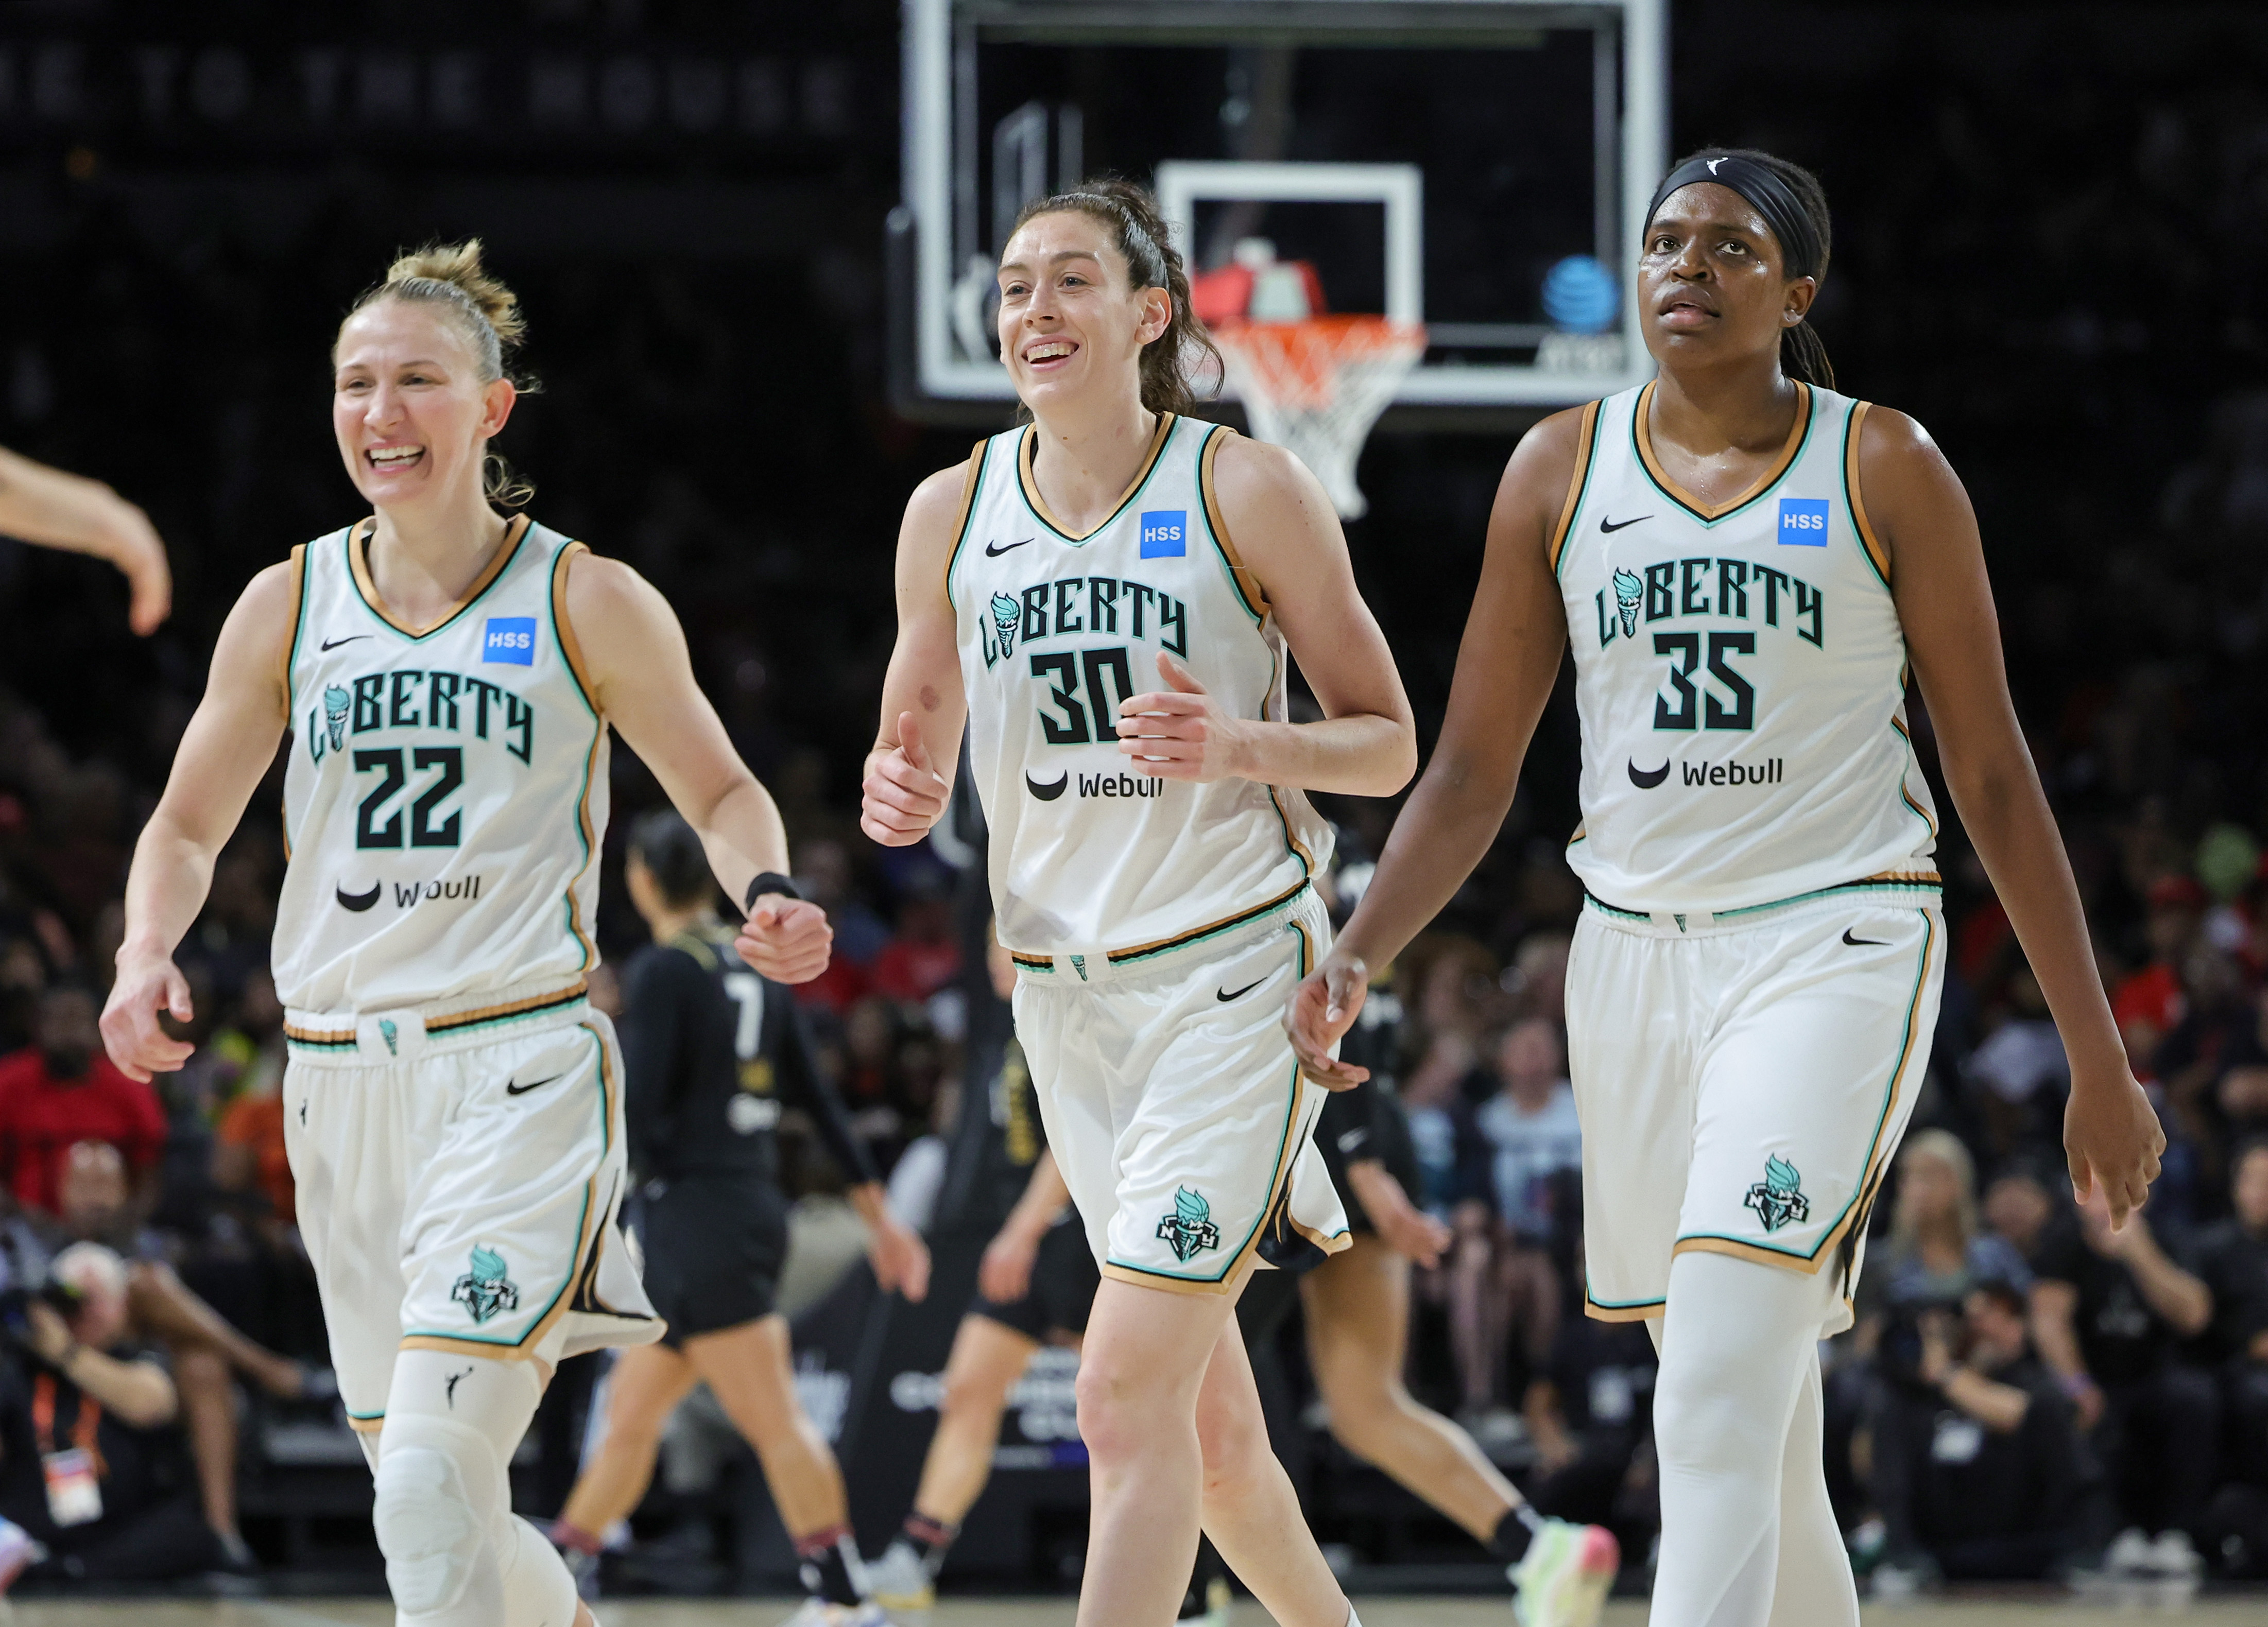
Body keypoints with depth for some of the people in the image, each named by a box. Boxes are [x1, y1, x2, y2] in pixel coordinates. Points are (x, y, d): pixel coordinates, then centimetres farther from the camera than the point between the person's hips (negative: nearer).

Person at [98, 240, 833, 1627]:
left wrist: (769, 894, -12)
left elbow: (723, 794, 10)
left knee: (433, 1482, -21)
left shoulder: (586, 604, 1)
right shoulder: (290, 607, 9)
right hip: (341, 1082, 4)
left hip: (519, 1067, -4)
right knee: (435, 1506, 10)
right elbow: (189, 826, 16)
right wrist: (147, 953, -4)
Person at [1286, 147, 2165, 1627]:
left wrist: (2101, 1061, 1)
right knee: (1759, 1429, 9)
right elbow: (1473, 771, 8)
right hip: (1636, 951, 4)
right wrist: (1356, 957, -9)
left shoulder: (1884, 471, -1)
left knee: (1715, 1398, -20)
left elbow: (1994, 775, 2)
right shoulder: (1562, 469, 7)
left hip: (1834, 949, -4)